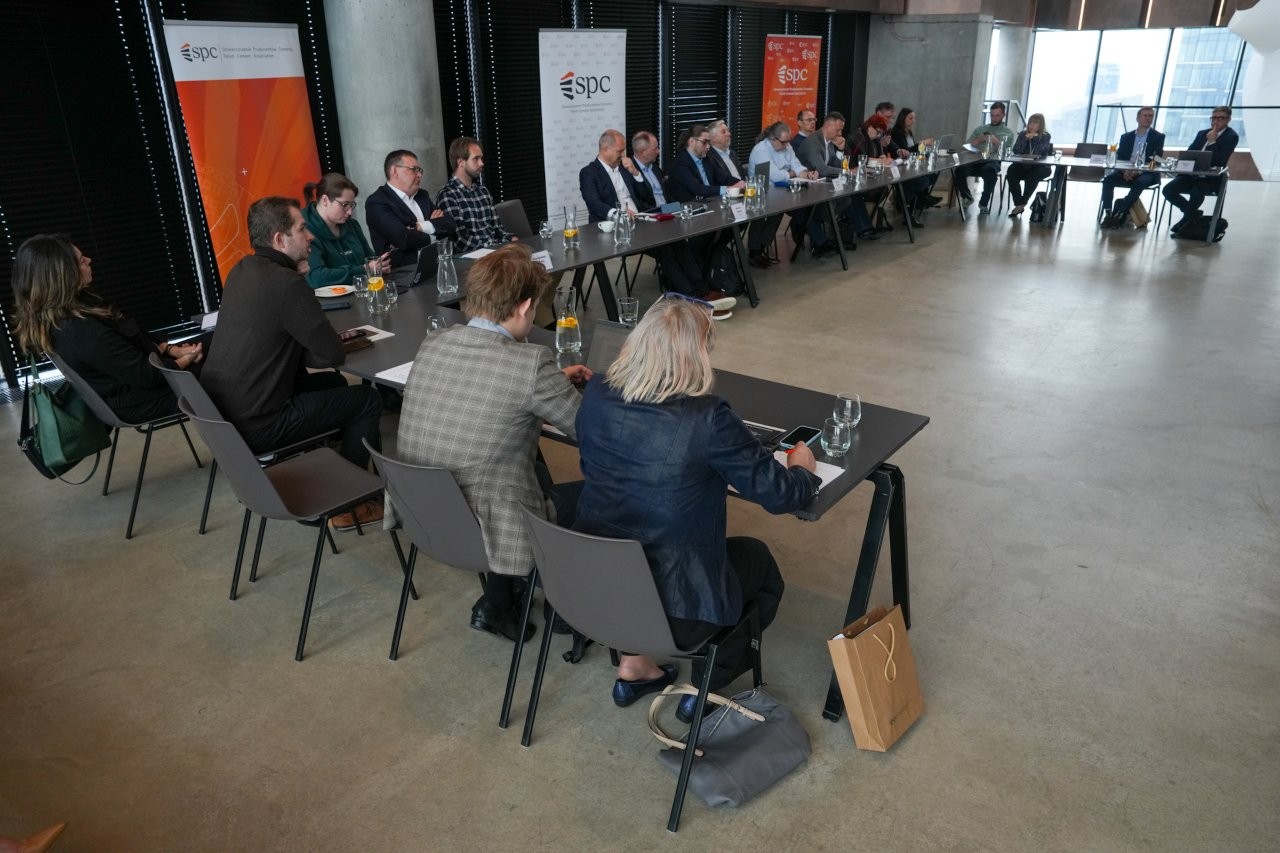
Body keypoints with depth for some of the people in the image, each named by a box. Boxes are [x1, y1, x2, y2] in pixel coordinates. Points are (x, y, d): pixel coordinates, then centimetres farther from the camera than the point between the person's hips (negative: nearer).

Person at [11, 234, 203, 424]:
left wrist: (169, 349, -2)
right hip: (137, 403, -9)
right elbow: (145, 376, -26)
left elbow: (131, 337, 5)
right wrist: (185, 360, -11)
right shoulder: (84, 333, -35)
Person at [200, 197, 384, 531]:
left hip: (221, 410, 9)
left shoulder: (243, 269, 6)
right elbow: (333, 354, -16)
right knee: (368, 400, 4)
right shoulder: (286, 282, -21)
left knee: (332, 383, 24)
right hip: (254, 425, -9)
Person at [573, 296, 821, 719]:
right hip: (674, 610, -5)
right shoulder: (708, 419, -24)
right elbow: (779, 494, -14)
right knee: (760, 561, 25)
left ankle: (635, 664, 31)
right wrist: (803, 469, 10)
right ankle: (705, 686, 25)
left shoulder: (596, 394, -7)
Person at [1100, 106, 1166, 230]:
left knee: (1139, 183, -36)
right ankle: (1108, 214, -32)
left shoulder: (1158, 137, 7)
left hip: (1146, 174, -3)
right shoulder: (1126, 137, 16)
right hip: (1126, 172, 3)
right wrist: (1124, 170, -15)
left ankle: (1119, 215, -36)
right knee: (1108, 179, -26)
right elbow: (1119, 158, 8)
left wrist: (1139, 171, -21)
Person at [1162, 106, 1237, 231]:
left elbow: (1221, 161, -13)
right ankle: (1193, 212, 3)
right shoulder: (1202, 133, 16)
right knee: (1168, 189, -19)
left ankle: (1185, 220, -8)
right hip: (1192, 174, 6)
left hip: (1210, 178, -6)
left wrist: (1212, 141, -14)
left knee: (1196, 192, -37)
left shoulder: (1231, 137, -2)